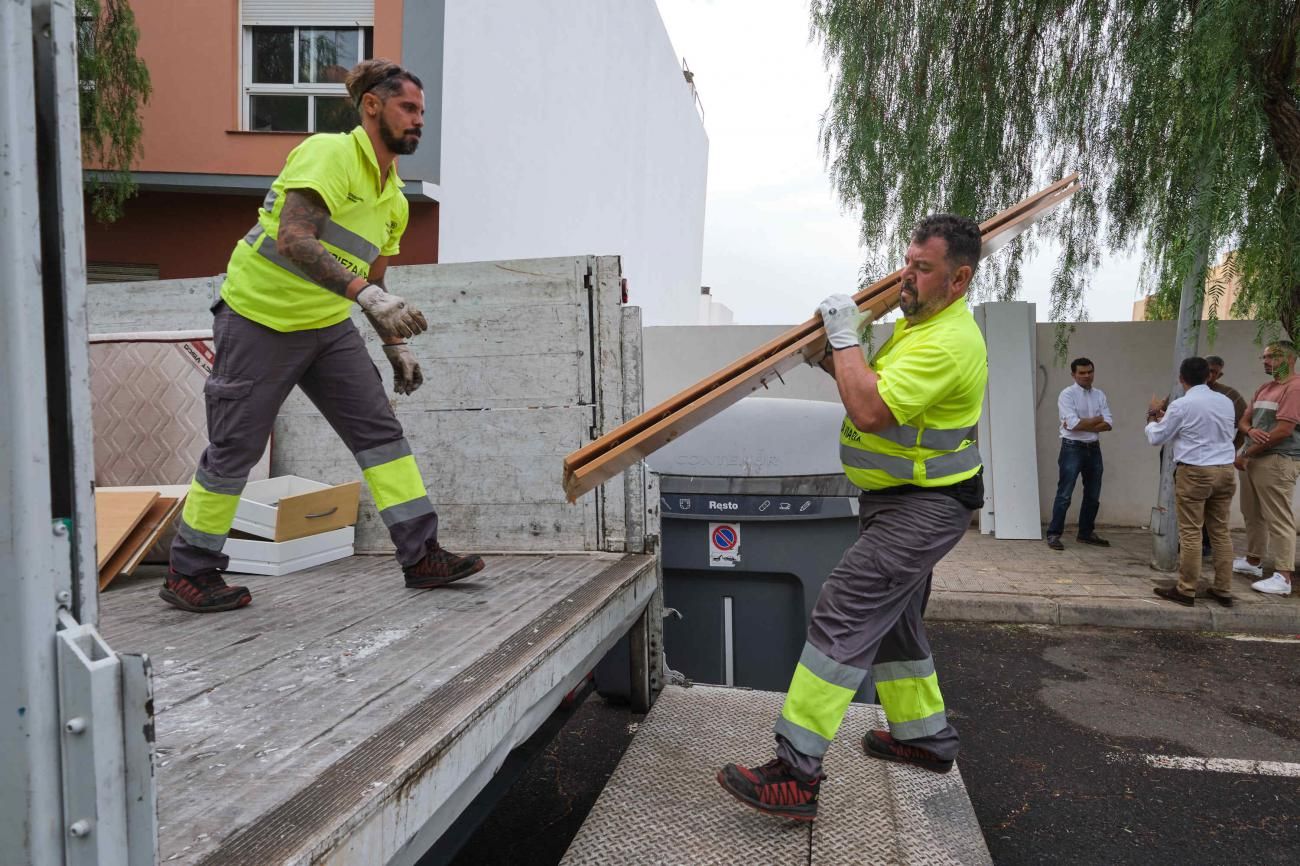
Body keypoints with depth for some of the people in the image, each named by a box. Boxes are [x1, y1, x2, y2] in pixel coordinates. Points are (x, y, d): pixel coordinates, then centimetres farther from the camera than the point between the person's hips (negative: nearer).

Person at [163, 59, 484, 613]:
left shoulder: (393, 195, 10)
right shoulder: (328, 153, -16)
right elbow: (292, 239, -31)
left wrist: (396, 343, 13)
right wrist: (366, 295, -40)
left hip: (328, 325, 8)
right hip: (260, 318, -7)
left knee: (380, 429, -2)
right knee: (235, 449, 1)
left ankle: (421, 557, 2)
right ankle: (187, 574, 18)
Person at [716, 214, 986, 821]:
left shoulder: (948, 342, -23)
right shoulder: (916, 322, 13)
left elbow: (870, 410, -32)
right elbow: (870, 381, 22)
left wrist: (845, 337, -21)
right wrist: (830, 351, 4)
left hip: (923, 508, -11)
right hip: (896, 499, 11)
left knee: (843, 614, -17)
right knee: (890, 618, 21)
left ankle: (797, 775, -16)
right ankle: (925, 736, 38)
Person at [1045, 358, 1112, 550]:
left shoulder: (1099, 395, 9)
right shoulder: (1067, 395, -8)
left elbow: (1107, 424, -1)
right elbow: (1073, 424, -18)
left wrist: (1082, 424, -13)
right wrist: (1096, 420, -6)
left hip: (1094, 448, 6)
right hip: (1072, 448, -6)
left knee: (1093, 495, 13)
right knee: (1064, 494, -7)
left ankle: (1086, 533, 26)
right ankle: (1054, 534, -1)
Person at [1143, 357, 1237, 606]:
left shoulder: (1181, 405, -10)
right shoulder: (1226, 402, 8)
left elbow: (1156, 438, -2)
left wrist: (1153, 415, 17)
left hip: (1194, 472, -6)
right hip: (1225, 471, 6)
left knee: (1190, 533, -1)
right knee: (1220, 531, 11)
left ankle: (1186, 590, 3)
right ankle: (1223, 590, 15)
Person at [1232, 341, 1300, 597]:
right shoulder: (1264, 388, 17)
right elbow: (1244, 421, 18)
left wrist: (1245, 453, -12)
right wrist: (1251, 431, -8)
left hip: (1277, 461, -9)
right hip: (1253, 459, 9)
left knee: (1278, 519, -9)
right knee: (1253, 514, 16)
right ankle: (1253, 561, 28)